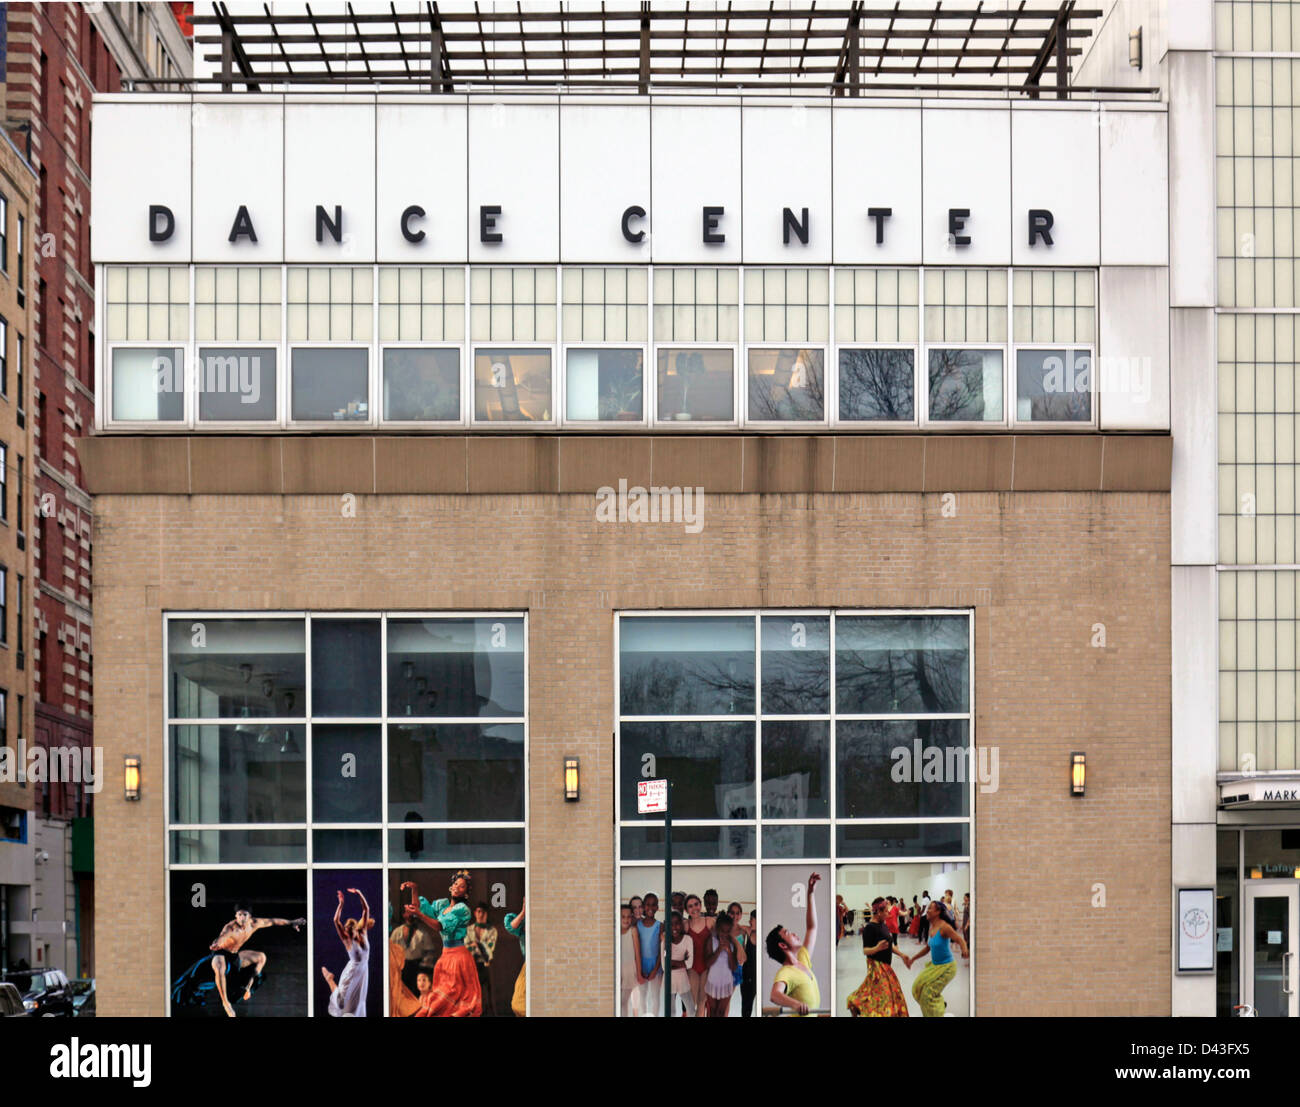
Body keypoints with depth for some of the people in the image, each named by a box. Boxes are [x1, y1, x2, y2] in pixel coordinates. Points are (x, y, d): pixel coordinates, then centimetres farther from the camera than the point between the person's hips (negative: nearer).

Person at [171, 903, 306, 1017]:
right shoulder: (230, 927, -29)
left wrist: (292, 922, 10)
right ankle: (225, 1002, -30)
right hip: (220, 955, -7)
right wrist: (215, 945, -69)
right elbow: (222, 937, -46)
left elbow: (273, 921, 1)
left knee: (261, 957, 8)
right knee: (220, 969, -39)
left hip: (235, 956, 7)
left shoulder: (254, 923, -11)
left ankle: (248, 987, 8)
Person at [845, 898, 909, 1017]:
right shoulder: (870, 928, -18)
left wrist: (901, 955, 13)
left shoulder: (883, 925, 8)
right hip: (876, 965, -9)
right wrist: (877, 948, -39)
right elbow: (865, 951, -22)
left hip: (885, 966, 9)